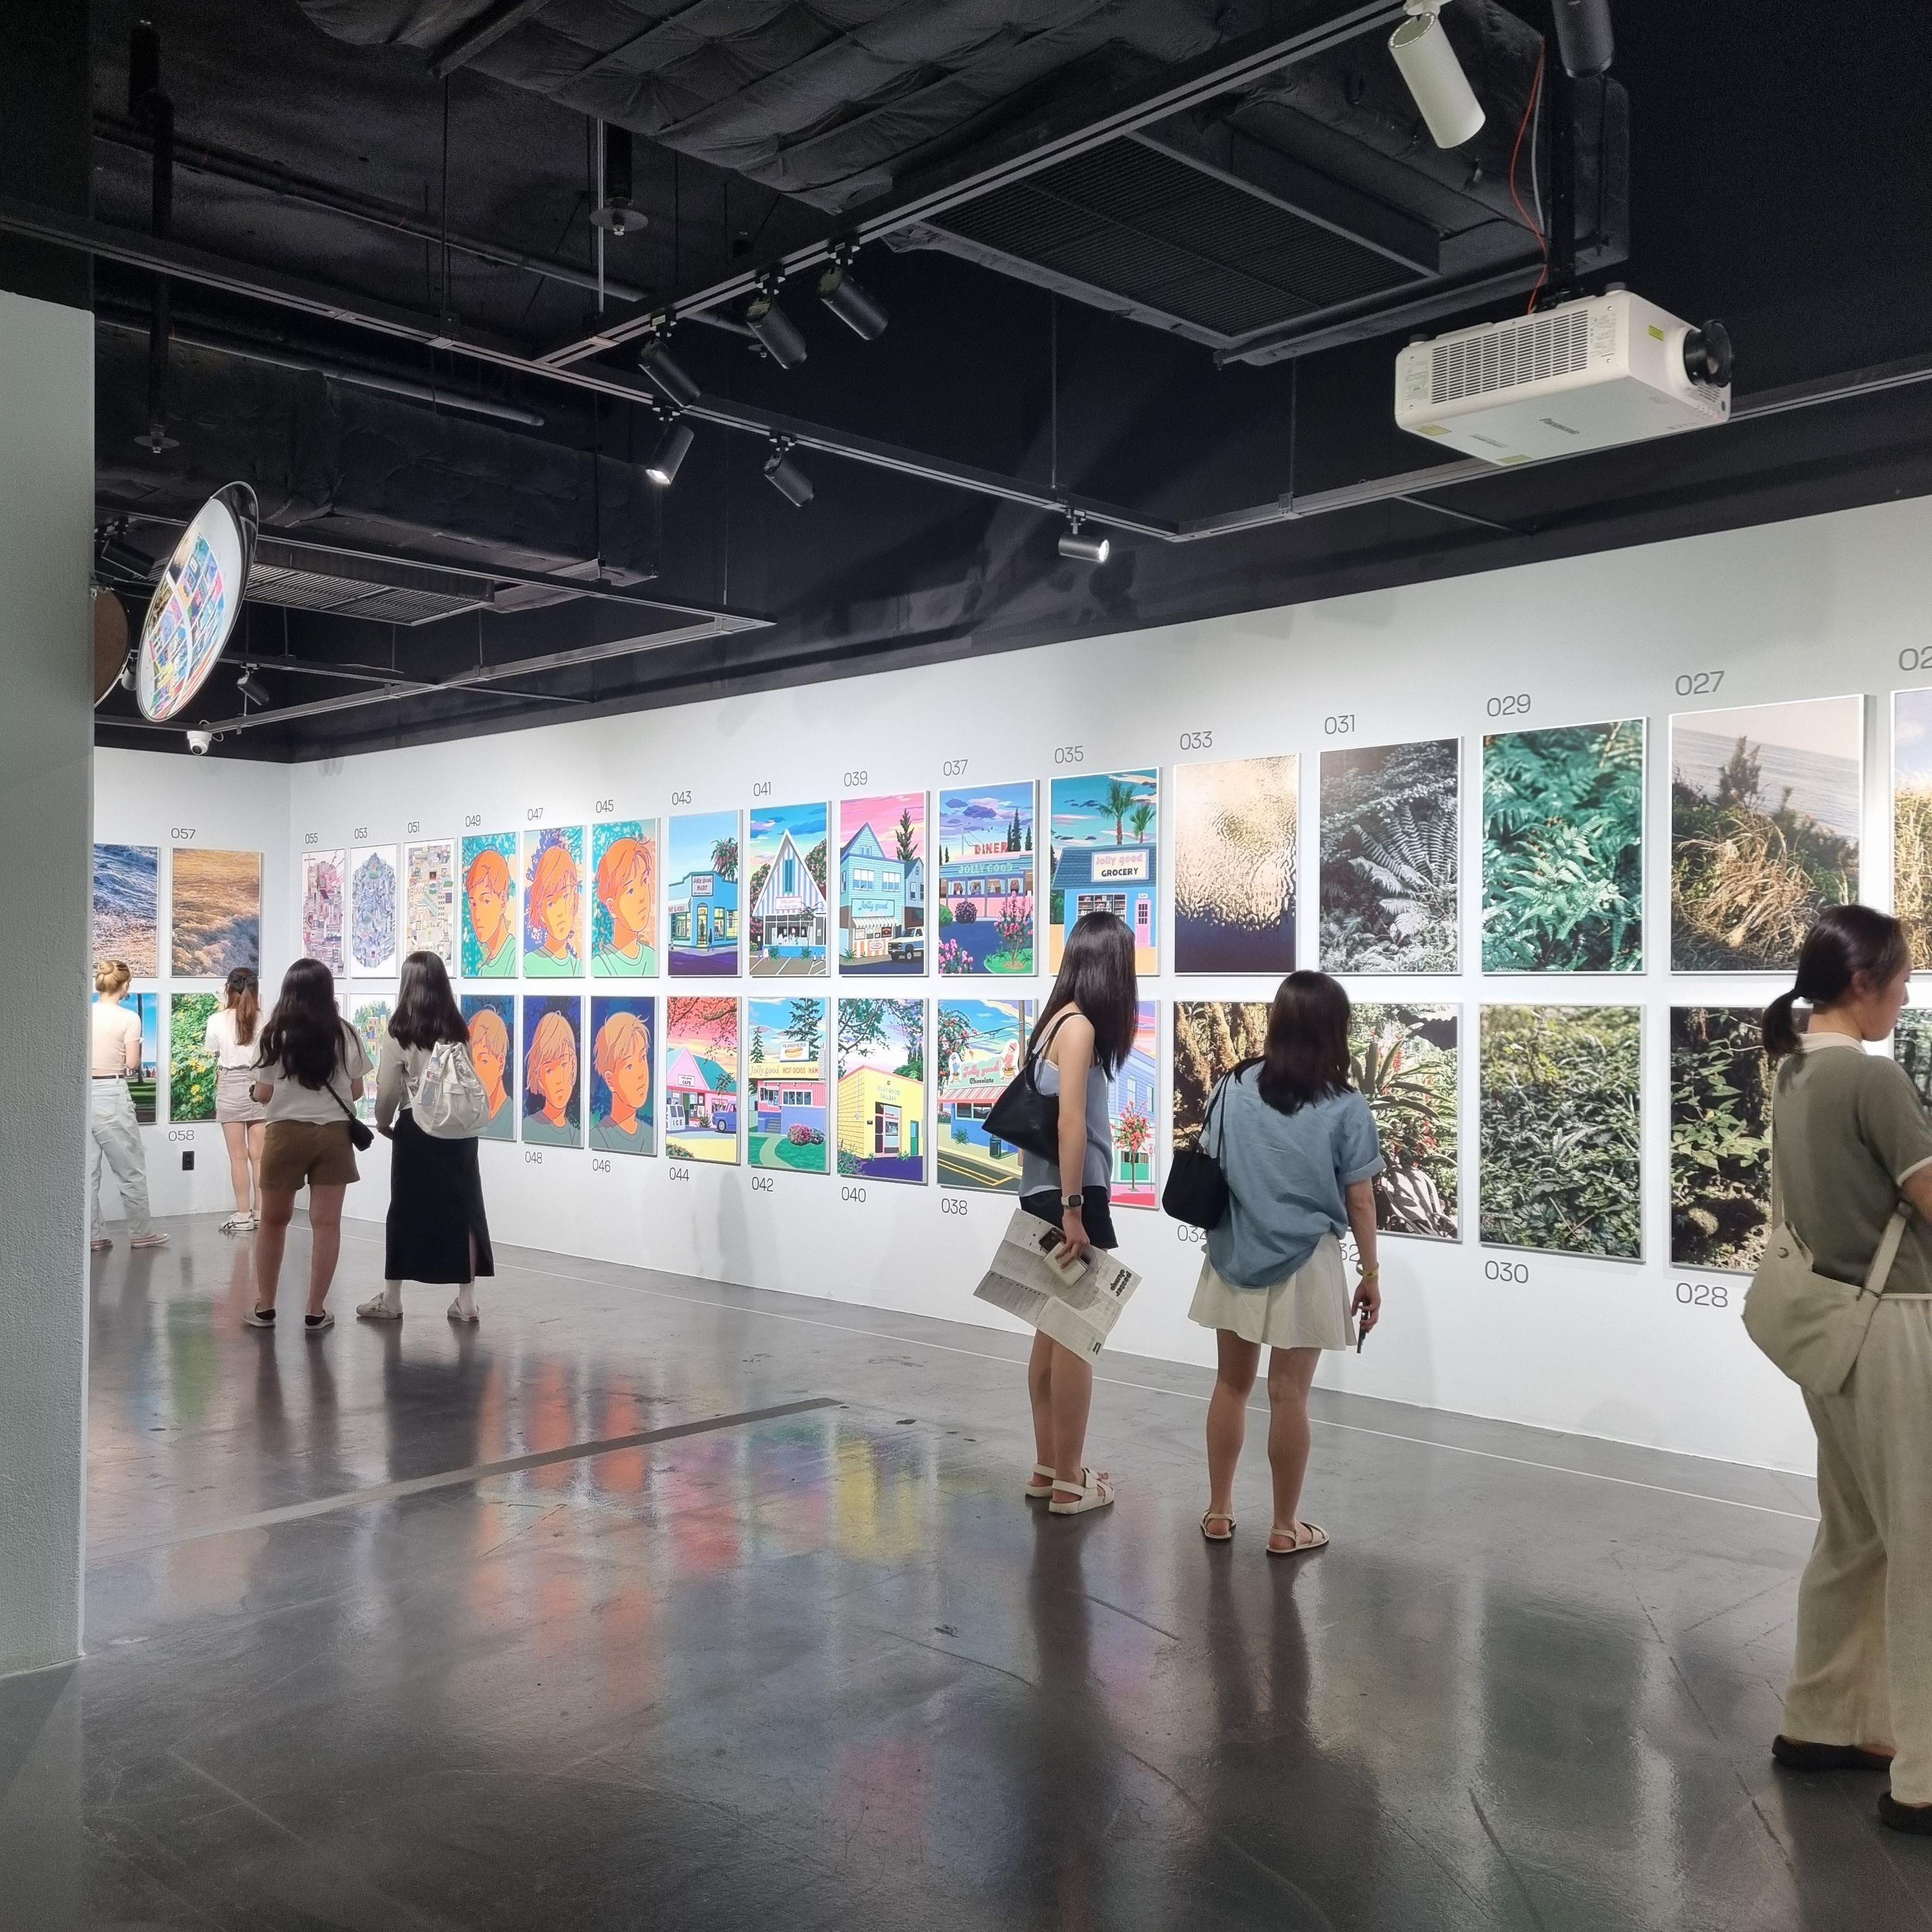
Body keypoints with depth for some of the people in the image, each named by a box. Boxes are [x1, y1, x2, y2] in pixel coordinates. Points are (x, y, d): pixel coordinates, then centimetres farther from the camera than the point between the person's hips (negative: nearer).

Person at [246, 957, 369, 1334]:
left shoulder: (275, 1034, -4)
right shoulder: (344, 1034, 0)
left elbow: (263, 1094, -2)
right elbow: (356, 1091, 6)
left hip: (286, 1132, 0)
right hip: (334, 1134, 0)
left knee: (274, 1220, 14)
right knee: (326, 1223, 2)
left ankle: (264, 1307, 21)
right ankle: (316, 1312, 4)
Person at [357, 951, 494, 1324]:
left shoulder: (400, 1033, -7)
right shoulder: (459, 1031, 3)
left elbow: (388, 1089, -7)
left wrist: (383, 1122, 10)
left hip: (418, 1127, -3)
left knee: (406, 1211, 7)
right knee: (463, 1210, 6)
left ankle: (391, 1299, 16)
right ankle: (466, 1300, 8)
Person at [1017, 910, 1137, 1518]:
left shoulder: (1056, 1020, 10)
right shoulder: (1080, 1027, -15)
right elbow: (1071, 1122, -21)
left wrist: (1061, 1204, 13)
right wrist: (1073, 1210, -22)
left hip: (1045, 1194, 9)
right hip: (1069, 1197, -9)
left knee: (1054, 1332, 16)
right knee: (1075, 1338, 0)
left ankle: (1047, 1468, 26)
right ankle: (1068, 1483, 9)